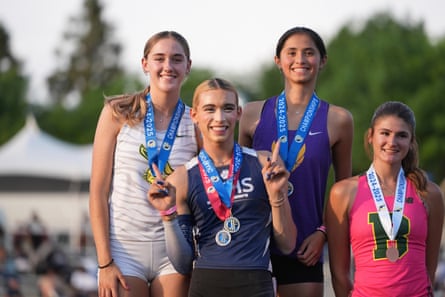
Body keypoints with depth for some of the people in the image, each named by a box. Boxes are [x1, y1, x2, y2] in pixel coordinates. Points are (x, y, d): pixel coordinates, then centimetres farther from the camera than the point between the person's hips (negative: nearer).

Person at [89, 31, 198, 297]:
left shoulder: (196, 123, 4)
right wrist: (105, 262, -7)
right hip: (124, 247, -1)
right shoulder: (118, 113, 1)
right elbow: (98, 190, -1)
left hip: (173, 250, 1)